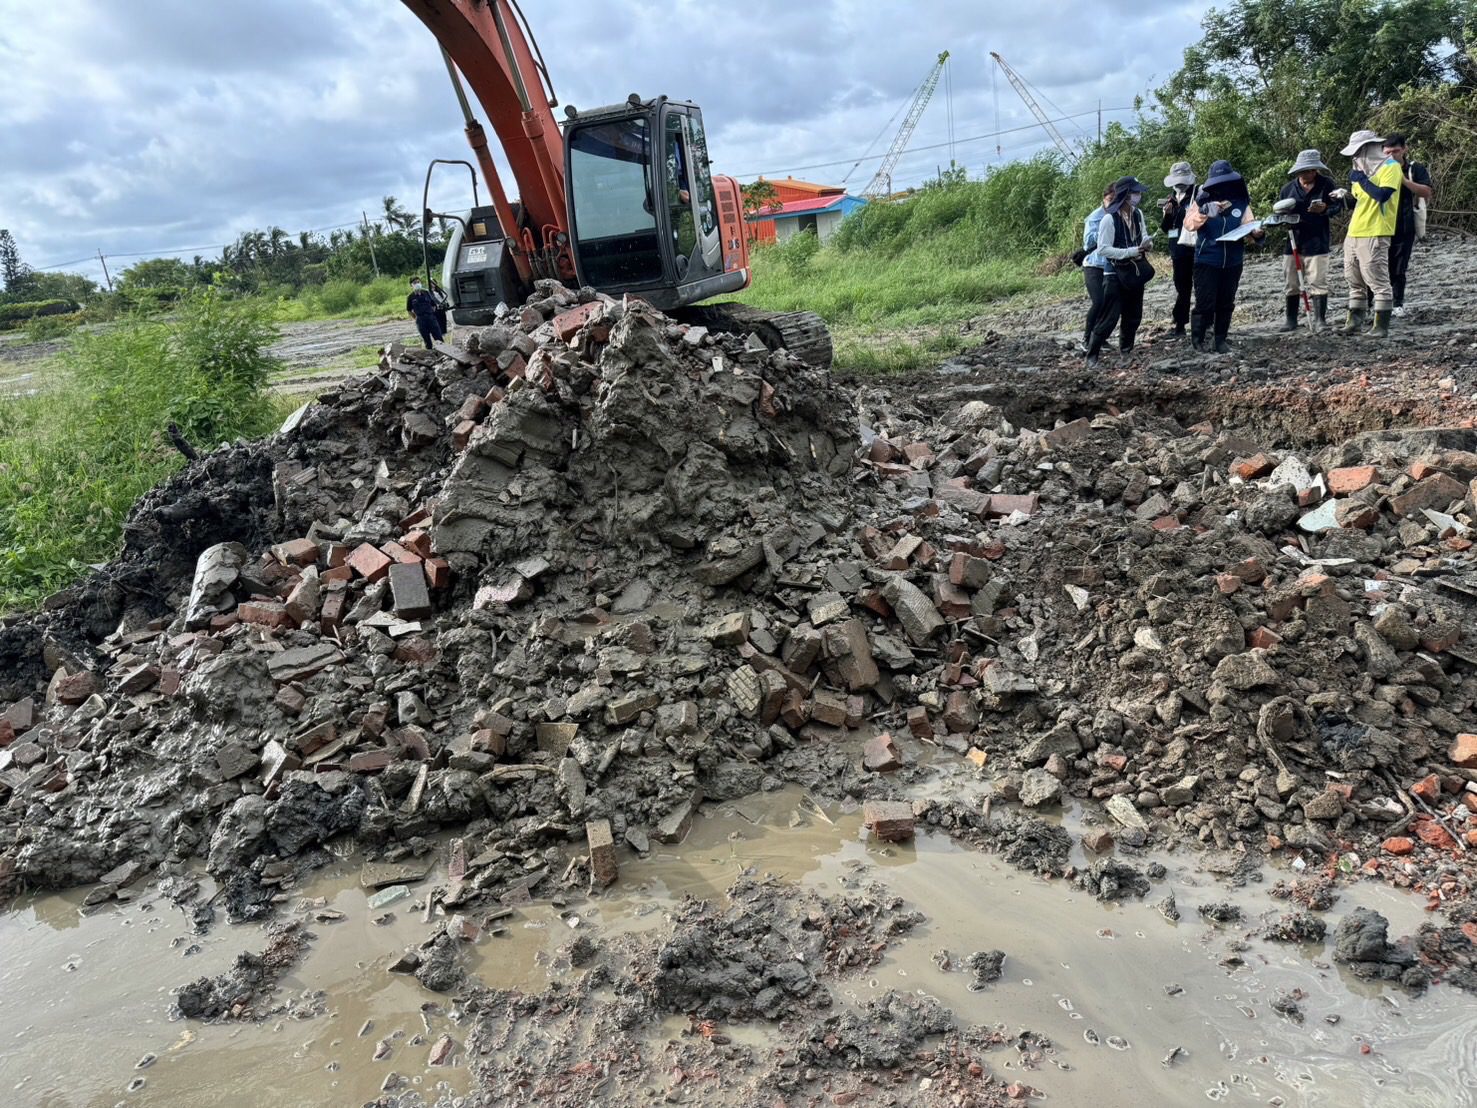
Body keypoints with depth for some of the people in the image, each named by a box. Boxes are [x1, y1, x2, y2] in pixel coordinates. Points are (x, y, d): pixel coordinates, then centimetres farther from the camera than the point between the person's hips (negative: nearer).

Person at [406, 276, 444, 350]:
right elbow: (409, 311, 11)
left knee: (439, 340, -4)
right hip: (421, 321, -1)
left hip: (431, 318, 1)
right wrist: (416, 318, 6)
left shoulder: (426, 293, 7)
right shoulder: (411, 297, 1)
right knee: (427, 342, 4)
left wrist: (431, 315, 7)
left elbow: (433, 305, 15)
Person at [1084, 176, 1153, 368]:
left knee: (1133, 316, 13)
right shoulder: (1109, 219, -18)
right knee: (1109, 318, -7)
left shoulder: (1138, 214, 4)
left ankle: (1126, 350, 29)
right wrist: (1131, 252, -23)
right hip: (1115, 275, -7)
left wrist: (1147, 244, -8)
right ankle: (1092, 355, 3)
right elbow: (1103, 249, -20)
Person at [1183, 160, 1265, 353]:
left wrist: (1259, 231, -22)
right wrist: (1203, 212, -32)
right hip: (1207, 261, -3)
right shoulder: (1203, 201, -3)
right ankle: (1197, 340, 9)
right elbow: (1189, 223, -14)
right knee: (1205, 303, -6)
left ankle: (1221, 340, 22)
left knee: (1226, 304, 10)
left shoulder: (1241, 203, 4)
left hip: (1233, 262, 4)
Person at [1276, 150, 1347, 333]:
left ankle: (1319, 319, 1)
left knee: (1318, 281, -5)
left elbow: (1338, 206, 0)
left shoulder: (1327, 184, -1)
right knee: (1290, 283, 7)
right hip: (1292, 241, 3)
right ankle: (1291, 320, 19)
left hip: (1316, 241, -3)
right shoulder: (1288, 188, 5)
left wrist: (1324, 209, -20)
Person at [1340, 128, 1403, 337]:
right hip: (1353, 234, 9)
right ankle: (1354, 322, 18)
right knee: (1355, 282, 12)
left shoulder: (1390, 167, -7)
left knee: (1378, 282, -7)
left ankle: (1382, 327, -7)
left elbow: (1383, 195, -21)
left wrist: (1362, 179, -15)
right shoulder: (1364, 169, 19)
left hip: (1374, 235, -9)